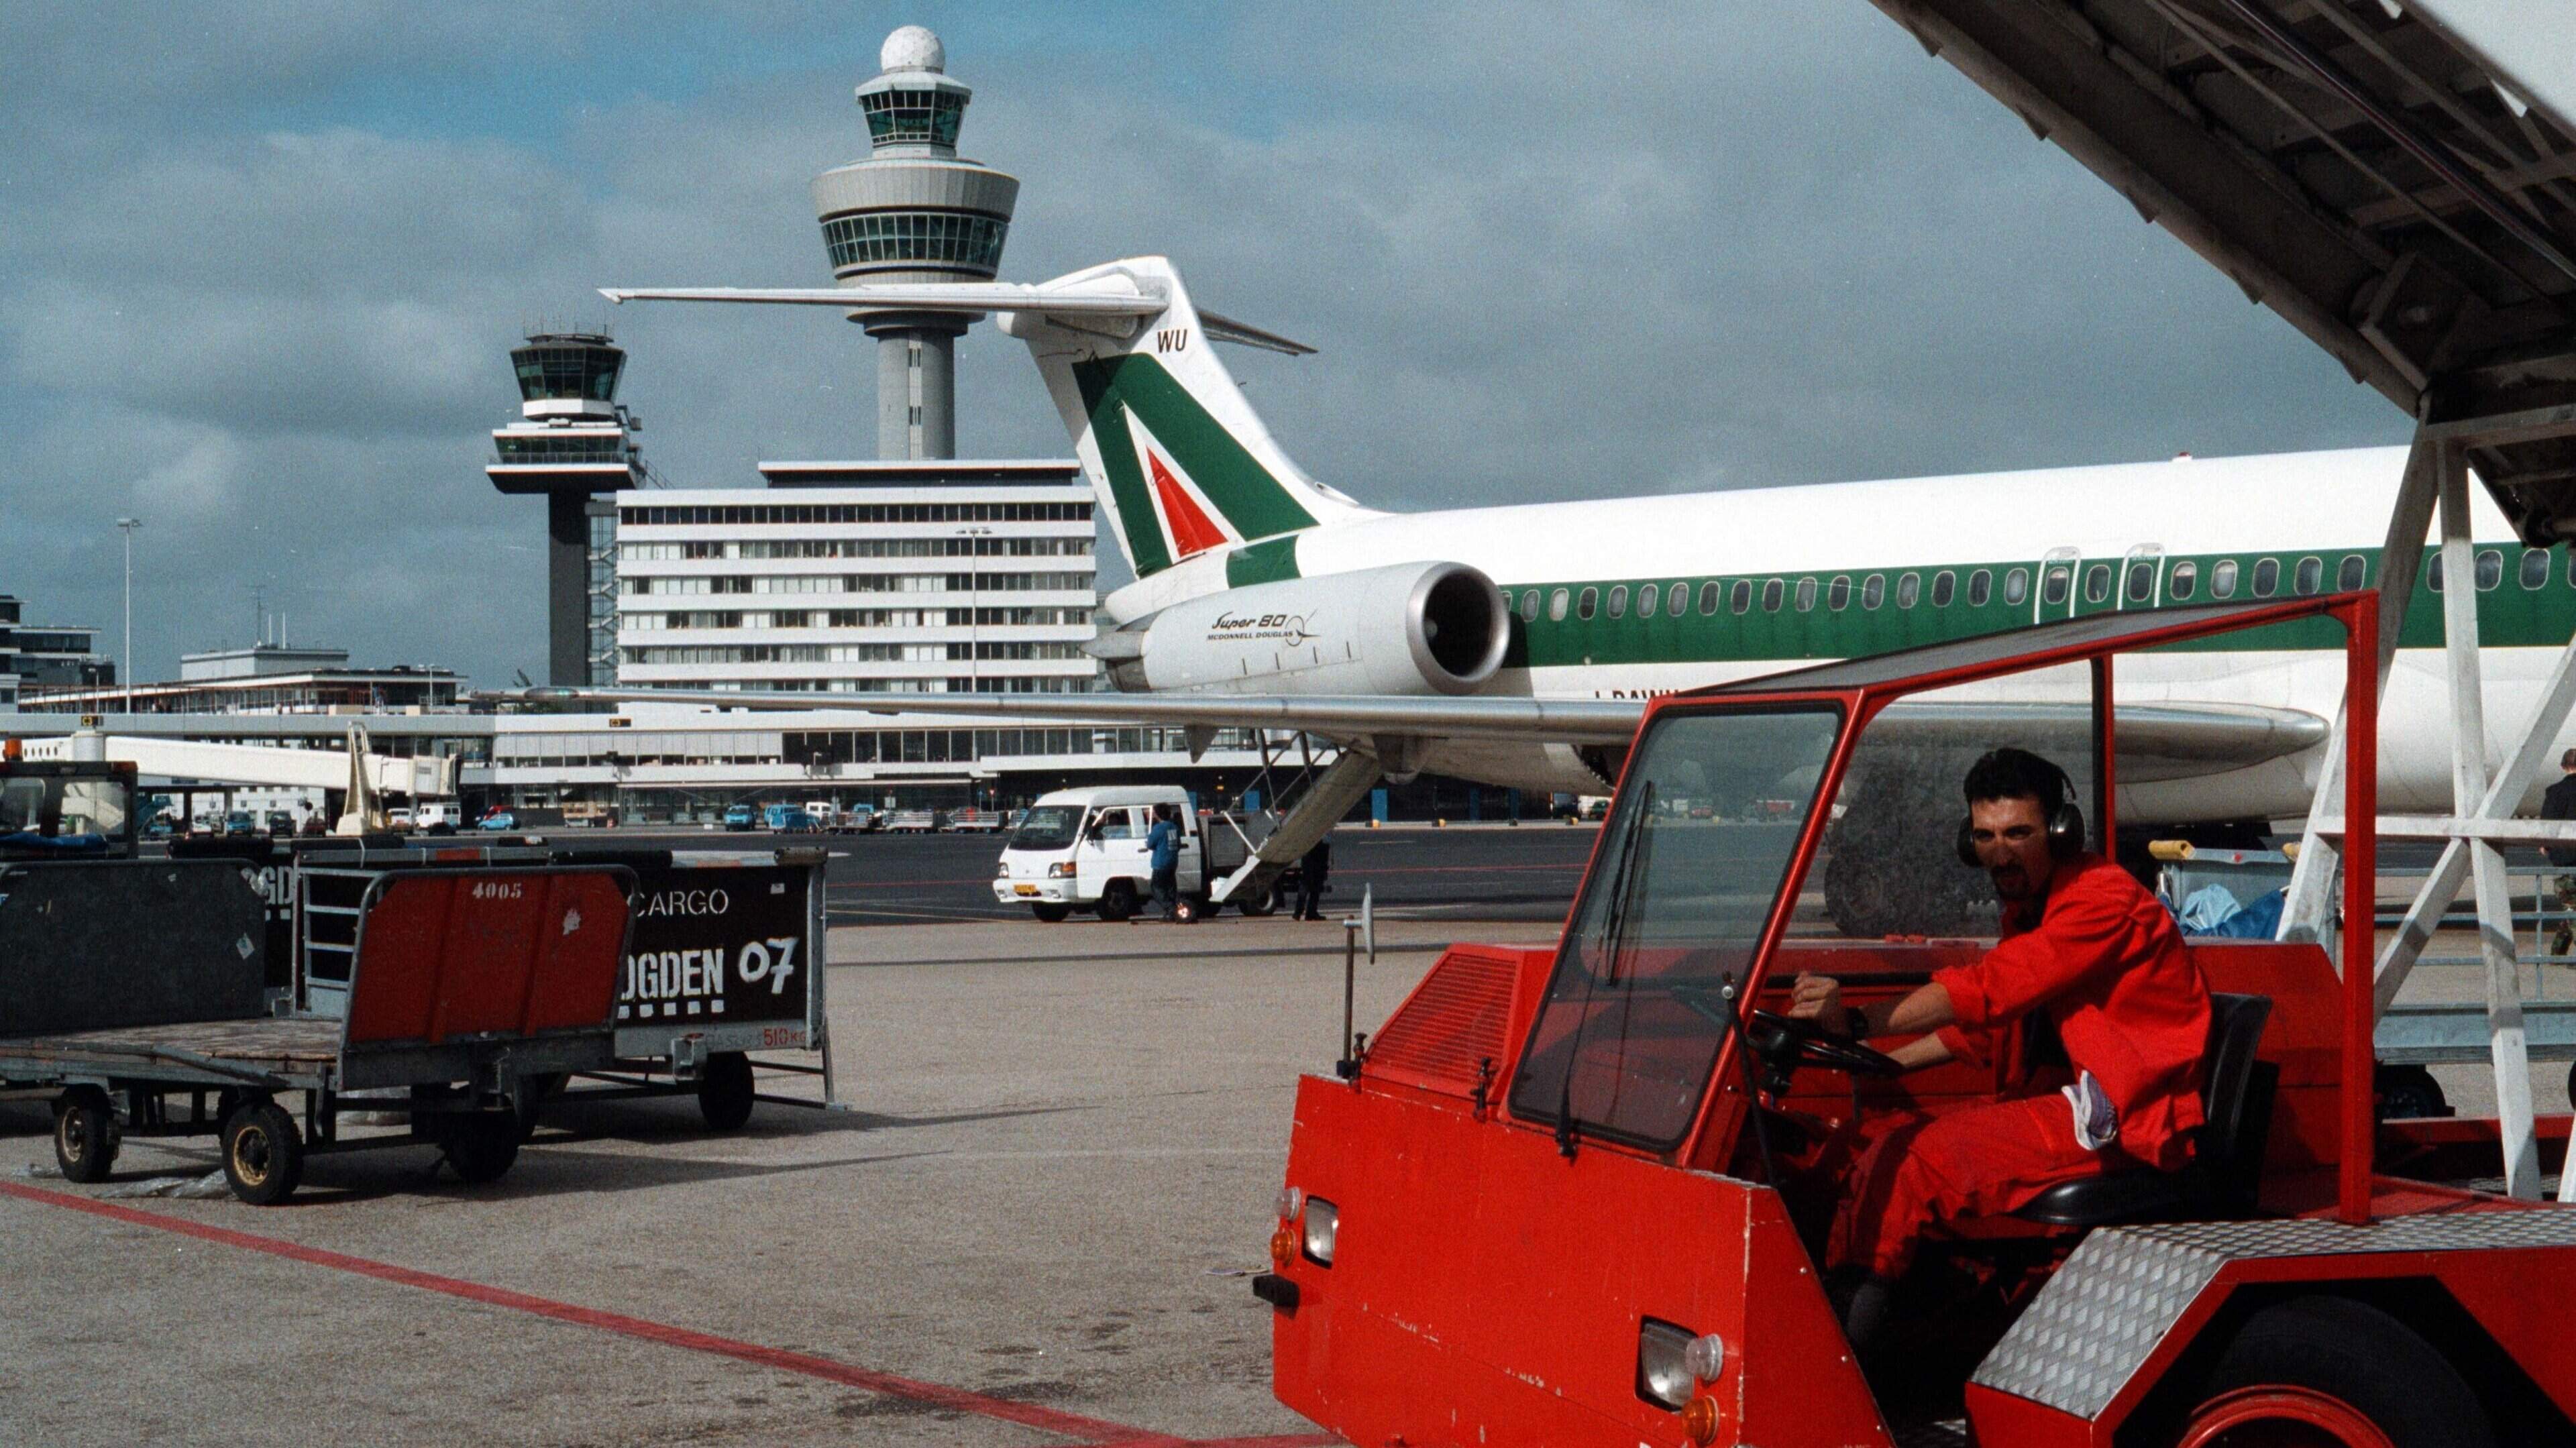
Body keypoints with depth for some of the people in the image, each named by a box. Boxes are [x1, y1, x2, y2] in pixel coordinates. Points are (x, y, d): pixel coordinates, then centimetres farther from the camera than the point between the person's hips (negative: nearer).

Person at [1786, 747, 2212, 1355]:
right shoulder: (2027, 905, 17)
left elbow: (1991, 989, -26)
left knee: (1915, 1157, -23)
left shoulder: (2104, 899, -15)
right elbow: (1988, 1022, 23)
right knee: (1876, 1132, -2)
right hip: (2066, 1099, 10)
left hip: (2119, 1121, -10)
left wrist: (1859, 1021, -35)